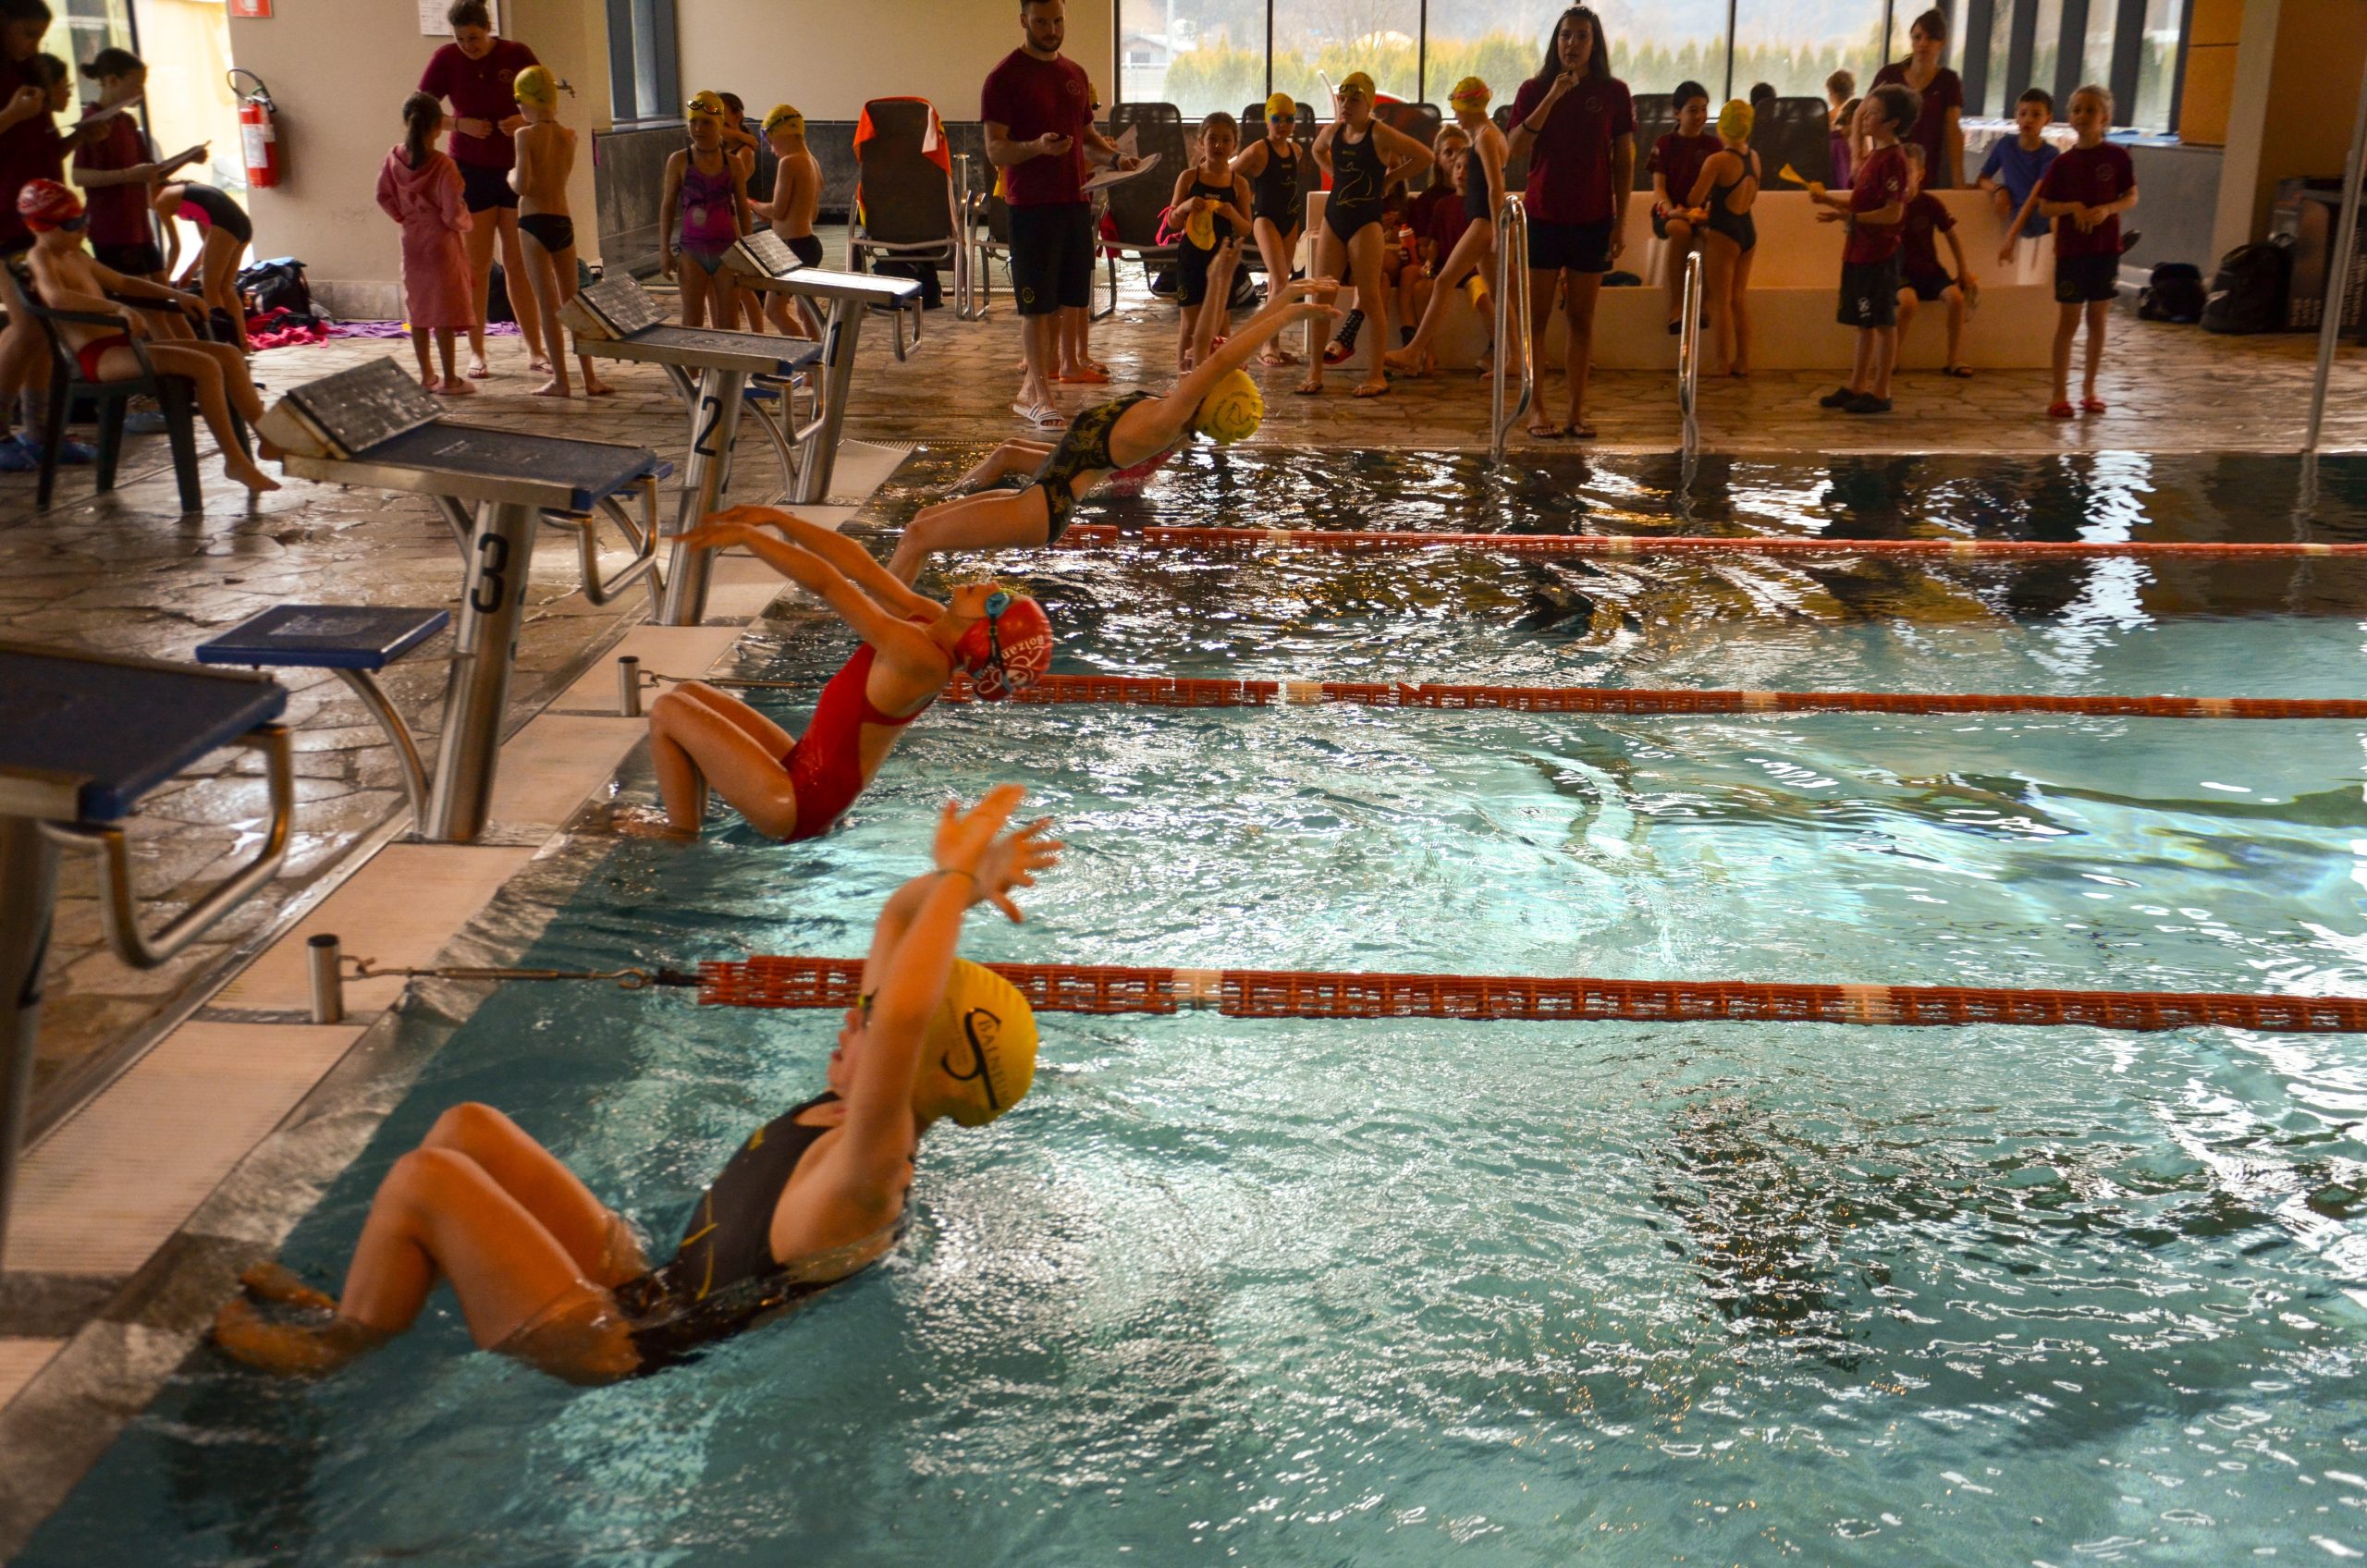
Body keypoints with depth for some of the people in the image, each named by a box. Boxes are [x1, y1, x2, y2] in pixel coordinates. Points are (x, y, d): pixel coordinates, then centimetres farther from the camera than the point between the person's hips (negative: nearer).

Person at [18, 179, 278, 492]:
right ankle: (236, 460, -20)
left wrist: (176, 295, 23)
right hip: (97, 357, -10)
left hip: (121, 345, 10)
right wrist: (118, 308, -37)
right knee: (205, 366, -25)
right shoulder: (41, 258, -7)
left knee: (229, 355, 3)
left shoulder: (76, 256, 22)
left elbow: (122, 283, 35)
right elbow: (56, 297, -28)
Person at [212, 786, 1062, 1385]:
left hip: (618, 1353, -10)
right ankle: (352, 1311, 22)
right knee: (467, 1127, 9)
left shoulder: (866, 1174, -30)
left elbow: (902, 1015, -51)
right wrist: (956, 881, -13)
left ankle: (333, 1351, 12)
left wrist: (959, 877, -44)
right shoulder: (844, 1116, -2)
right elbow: (896, 919, 5)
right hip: (644, 1292, 10)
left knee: (424, 1178, -13)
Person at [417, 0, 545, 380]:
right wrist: (459, 124, -18)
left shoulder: (517, 54, -4)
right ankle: (476, 352, 7)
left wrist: (525, 120, -17)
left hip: (516, 169, 1)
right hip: (470, 171, -1)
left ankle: (534, 350, 9)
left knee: (519, 264, 4)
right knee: (477, 266, 1)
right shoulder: (445, 60, -5)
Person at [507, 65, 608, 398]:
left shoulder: (525, 135, -10)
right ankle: (590, 378, 11)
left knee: (547, 304, -2)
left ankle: (560, 380, -2)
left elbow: (523, 185, -17)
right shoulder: (569, 136, 4)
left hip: (534, 222, -4)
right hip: (564, 221, 4)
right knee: (573, 303, 12)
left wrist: (511, 176, 6)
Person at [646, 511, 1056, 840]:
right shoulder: (931, 623, -4)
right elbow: (858, 564, 3)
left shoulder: (918, 655, -29)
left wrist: (747, 536, -21)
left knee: (667, 710, -2)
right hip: (804, 774, 9)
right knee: (690, 693, 19)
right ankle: (692, 821, 25)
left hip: (798, 803, -9)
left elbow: (826, 583, -29)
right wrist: (776, 519, 0)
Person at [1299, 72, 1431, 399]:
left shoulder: (1379, 134, -10)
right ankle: (1314, 372, 5)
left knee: (1370, 298, -6)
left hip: (1366, 221, -6)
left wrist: (1390, 177, -4)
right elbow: (1318, 151, 32)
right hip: (1333, 218, 6)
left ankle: (1377, 375, 0)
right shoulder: (1332, 132, 7)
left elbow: (1424, 156, -10)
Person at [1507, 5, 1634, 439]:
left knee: (1581, 317, 3)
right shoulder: (1535, 89, 3)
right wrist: (1553, 97, -17)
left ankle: (1577, 411, 7)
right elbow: (1516, 148, -10)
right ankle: (1537, 409, 4)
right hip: (1543, 216, 0)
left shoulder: (1613, 93, 2)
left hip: (1593, 219, 0)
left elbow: (1624, 161, 4)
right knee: (1537, 316, -1)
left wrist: (1621, 221, -2)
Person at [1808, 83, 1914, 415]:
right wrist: (1828, 199, 7)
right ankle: (1856, 387, 21)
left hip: (1878, 253, -9)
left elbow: (1892, 213, -20)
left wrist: (1848, 217, -21)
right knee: (1863, 323, 14)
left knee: (1883, 323, -2)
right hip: (1859, 251, 9)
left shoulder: (1893, 160, -15)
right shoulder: (1874, 155, 14)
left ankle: (1880, 392, 4)